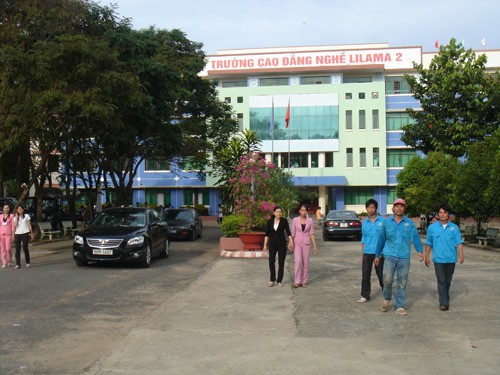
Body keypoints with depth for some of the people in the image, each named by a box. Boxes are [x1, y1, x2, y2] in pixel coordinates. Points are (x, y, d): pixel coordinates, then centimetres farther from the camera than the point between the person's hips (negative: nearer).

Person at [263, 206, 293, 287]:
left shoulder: (284, 221, -2)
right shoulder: (270, 221, 3)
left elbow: (288, 232, -7)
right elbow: (267, 234, 5)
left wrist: (291, 242, -18)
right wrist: (265, 245, 1)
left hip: (282, 243, -1)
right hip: (272, 243, 1)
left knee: (281, 262, 3)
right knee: (271, 261, -7)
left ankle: (279, 280, 13)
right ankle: (272, 279, 8)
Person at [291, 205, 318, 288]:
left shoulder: (310, 220, 2)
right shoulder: (295, 220, -1)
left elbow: (311, 233, 3)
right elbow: (293, 233, 4)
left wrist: (315, 246, -1)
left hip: (306, 243, 1)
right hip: (297, 243, -1)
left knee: (305, 263, 2)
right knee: (298, 261, -16)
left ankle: (304, 281, 12)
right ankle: (297, 281, -12)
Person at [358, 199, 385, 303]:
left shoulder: (382, 221, -4)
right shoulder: (364, 222, 7)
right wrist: (362, 254, 14)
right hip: (367, 252, 3)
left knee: (381, 274, 8)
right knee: (365, 275, 3)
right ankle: (365, 295, 13)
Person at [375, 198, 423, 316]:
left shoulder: (409, 223, 5)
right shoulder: (387, 222, 6)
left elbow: (415, 237, -1)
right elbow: (381, 239, 10)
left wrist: (420, 251, -17)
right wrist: (377, 255, 13)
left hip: (404, 257, 1)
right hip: (390, 256, -1)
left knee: (402, 283, 4)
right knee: (387, 280, -11)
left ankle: (399, 306, 15)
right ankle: (387, 299, 17)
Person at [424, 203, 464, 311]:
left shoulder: (454, 227, 3)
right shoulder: (432, 227, 3)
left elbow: (459, 242, -1)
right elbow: (428, 243, 9)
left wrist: (461, 254, -14)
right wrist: (427, 257, 7)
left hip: (451, 259, 1)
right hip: (438, 259, -1)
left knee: (448, 281, 12)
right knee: (441, 281, -7)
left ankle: (445, 299, 28)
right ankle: (444, 303, -8)